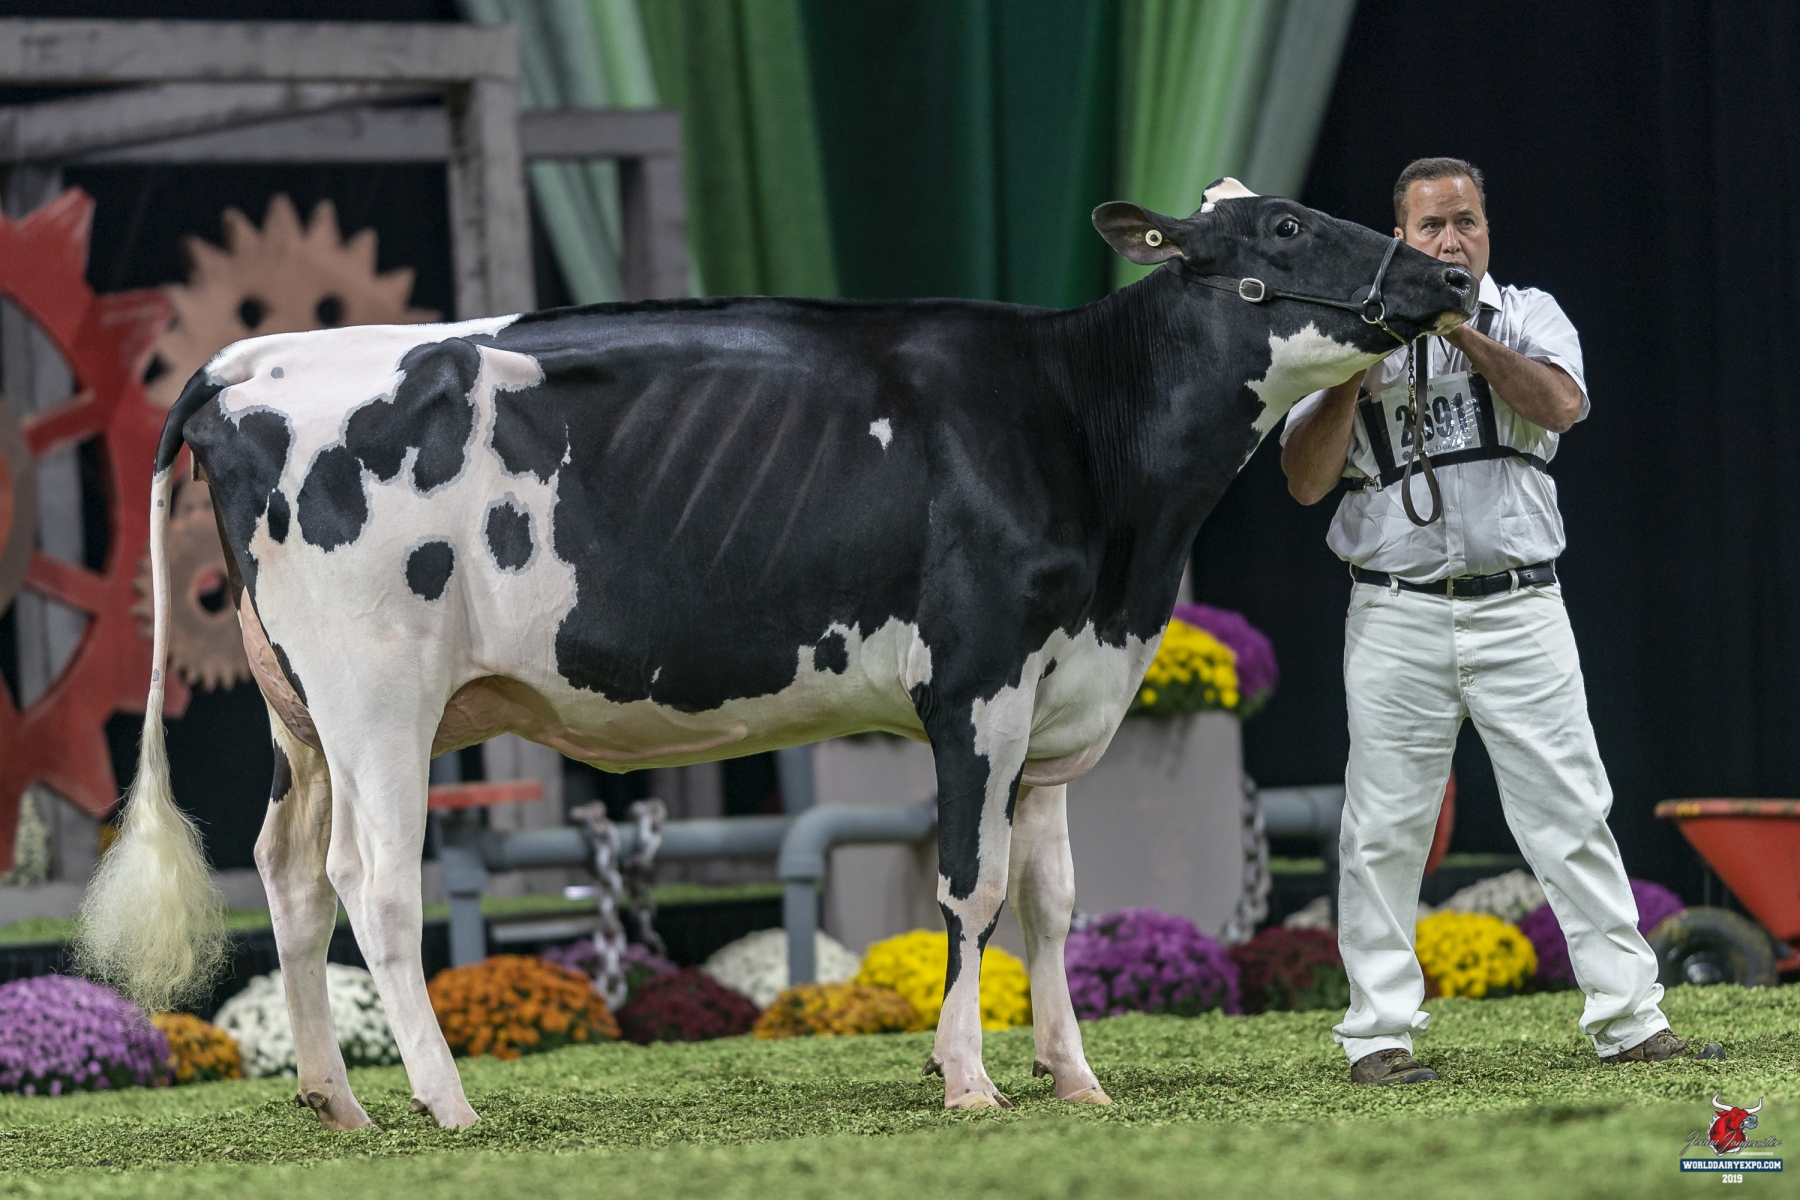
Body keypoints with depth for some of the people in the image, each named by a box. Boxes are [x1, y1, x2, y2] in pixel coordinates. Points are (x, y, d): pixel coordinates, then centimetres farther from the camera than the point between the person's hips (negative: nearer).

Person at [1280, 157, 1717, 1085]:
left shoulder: (1528, 315, 11)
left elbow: (1561, 403, -11)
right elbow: (1306, 481, 1)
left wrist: (1462, 330, -17)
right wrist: (1355, 372, -11)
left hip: (1520, 613, 0)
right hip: (1397, 617, 0)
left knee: (1572, 814, -2)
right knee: (1385, 829, -2)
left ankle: (1630, 1020, 1)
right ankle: (1381, 1034, 4)